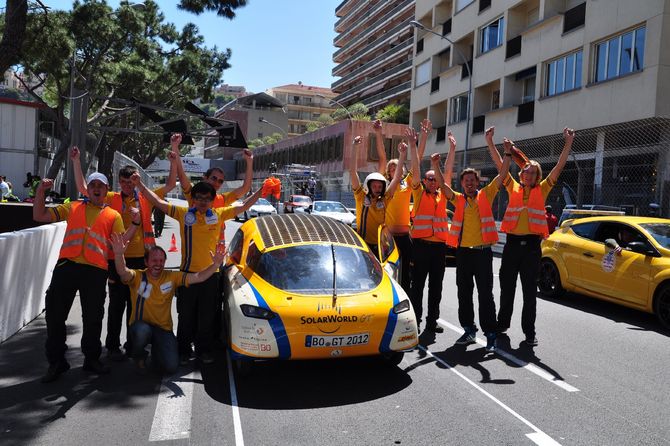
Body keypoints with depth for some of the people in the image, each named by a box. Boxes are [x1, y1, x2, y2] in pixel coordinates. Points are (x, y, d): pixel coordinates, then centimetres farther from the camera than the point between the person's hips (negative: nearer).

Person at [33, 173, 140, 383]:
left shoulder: (113, 215, 13)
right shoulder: (73, 207, 16)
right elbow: (39, 216, 14)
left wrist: (135, 223, -9)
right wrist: (41, 191, 4)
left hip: (95, 270, -1)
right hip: (67, 265, 1)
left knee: (93, 317, 6)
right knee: (55, 314, 3)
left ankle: (91, 358, 23)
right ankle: (56, 361, 17)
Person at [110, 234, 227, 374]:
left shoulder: (172, 277, -1)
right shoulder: (137, 277, -7)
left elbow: (198, 277, -10)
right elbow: (123, 272, -29)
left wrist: (216, 264, -27)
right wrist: (119, 254, -51)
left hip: (163, 329, 2)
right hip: (140, 325, -2)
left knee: (172, 366, -13)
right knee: (143, 330, -39)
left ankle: (156, 350, 25)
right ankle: (139, 355, -1)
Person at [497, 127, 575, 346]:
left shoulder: (542, 190, 6)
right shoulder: (513, 188, 8)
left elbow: (559, 166, 2)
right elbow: (500, 164, 5)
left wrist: (568, 143, -4)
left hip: (531, 244, -1)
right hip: (512, 243, 1)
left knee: (529, 290, 4)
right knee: (507, 287, 11)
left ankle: (529, 331, 11)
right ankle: (502, 323, 26)